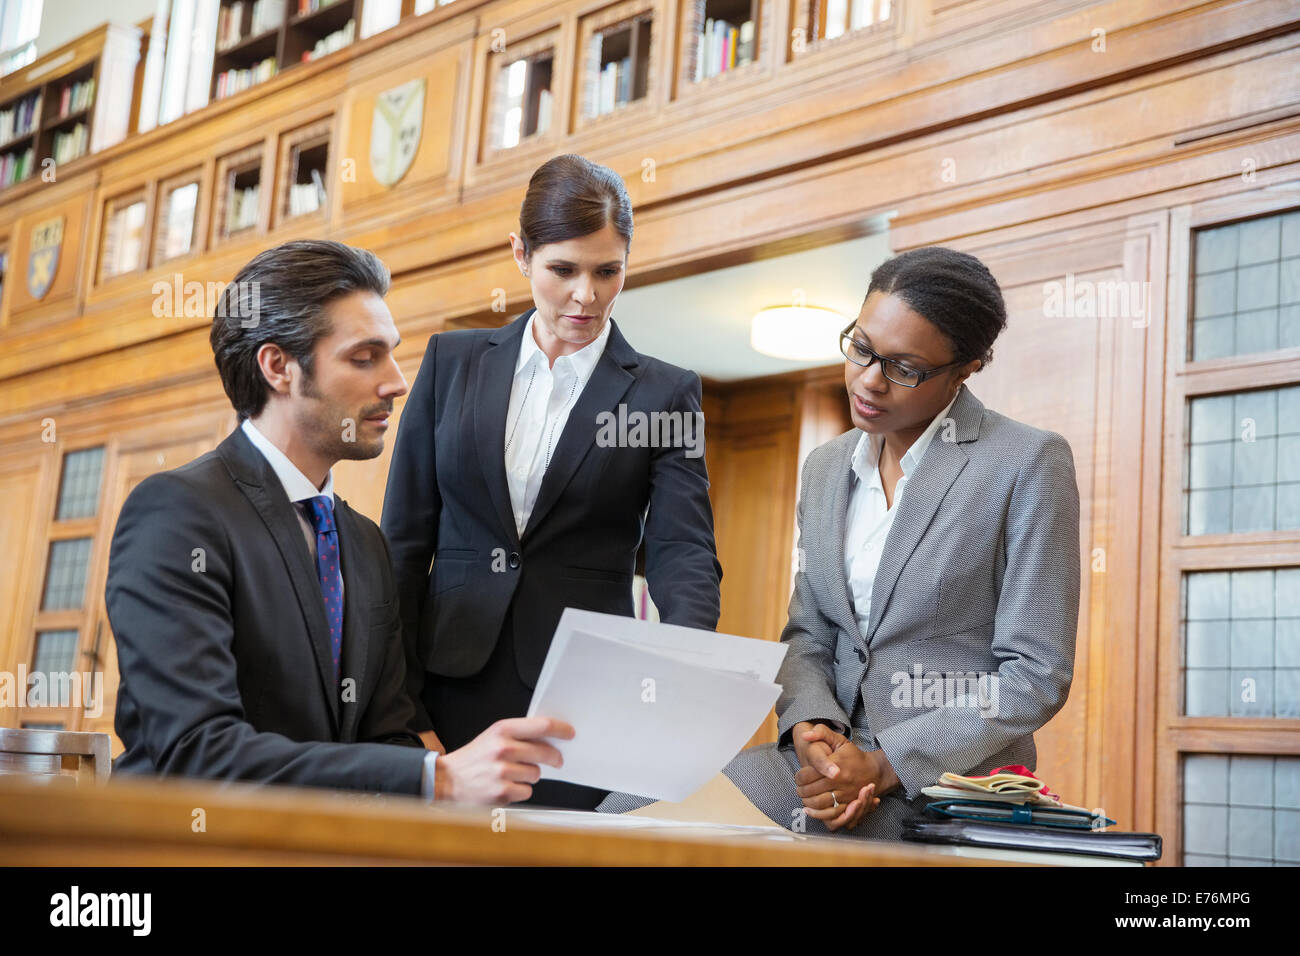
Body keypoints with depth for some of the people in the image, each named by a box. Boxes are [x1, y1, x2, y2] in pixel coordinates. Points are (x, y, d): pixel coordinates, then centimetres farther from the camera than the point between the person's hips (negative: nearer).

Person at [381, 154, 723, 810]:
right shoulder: (453, 361, 8)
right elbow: (404, 539, 5)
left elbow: (683, 552, -7)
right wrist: (402, 715, -3)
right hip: (452, 692, 1)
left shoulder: (664, 393, 4)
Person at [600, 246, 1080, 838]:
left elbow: (1035, 676, -8)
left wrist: (882, 767, -16)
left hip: (947, 775, -6)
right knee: (632, 807, -21)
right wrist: (812, 727, -8)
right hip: (835, 753, 6)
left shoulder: (1029, 463, -5)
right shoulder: (826, 467, 14)